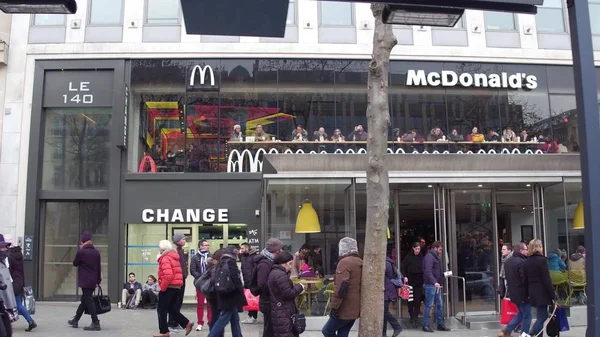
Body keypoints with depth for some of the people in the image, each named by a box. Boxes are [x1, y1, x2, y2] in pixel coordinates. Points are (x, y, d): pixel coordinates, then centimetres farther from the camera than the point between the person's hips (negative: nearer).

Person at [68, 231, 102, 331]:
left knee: (88, 301, -5)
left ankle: (96, 323, -9)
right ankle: (75, 320, 32)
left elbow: (75, 263, 3)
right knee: (84, 300, 18)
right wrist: (98, 281, 15)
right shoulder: (96, 252, 5)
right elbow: (98, 268, 9)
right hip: (93, 281, 7)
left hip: (85, 281, -7)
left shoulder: (81, 252, -13)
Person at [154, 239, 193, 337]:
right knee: (172, 309, 14)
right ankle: (187, 323, 4)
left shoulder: (165, 259, -14)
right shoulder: (174, 258, 16)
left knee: (161, 310, 3)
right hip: (177, 287, 9)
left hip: (168, 287, -9)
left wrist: (162, 287, -17)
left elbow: (168, 275, -27)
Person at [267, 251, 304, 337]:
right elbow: (288, 294, -19)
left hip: (278, 313, 10)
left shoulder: (274, 273, 15)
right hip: (283, 314, -10)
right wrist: (299, 287, -5)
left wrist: (296, 287, 8)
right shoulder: (281, 275, -18)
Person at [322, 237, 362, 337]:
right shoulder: (360, 263, 13)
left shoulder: (345, 262, -15)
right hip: (355, 309, 8)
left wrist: (334, 307, -18)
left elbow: (341, 287, -22)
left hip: (345, 309, -8)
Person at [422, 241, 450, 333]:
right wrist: (435, 282, -33)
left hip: (436, 284, 10)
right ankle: (425, 325, 2)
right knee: (429, 305, -5)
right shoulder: (429, 257, -13)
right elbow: (428, 271, -25)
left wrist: (444, 275, 12)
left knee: (439, 304, 13)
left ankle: (440, 324, 21)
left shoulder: (437, 257, 19)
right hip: (430, 284, -10)